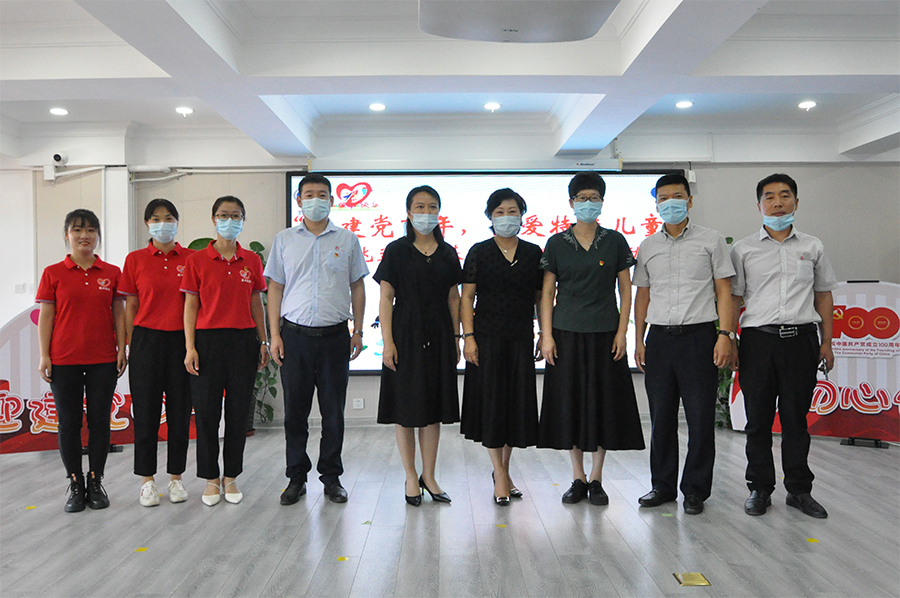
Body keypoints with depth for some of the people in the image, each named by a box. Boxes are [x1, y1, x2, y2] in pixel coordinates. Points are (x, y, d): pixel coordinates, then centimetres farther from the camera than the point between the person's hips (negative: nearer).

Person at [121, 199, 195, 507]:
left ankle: (176, 477, 20)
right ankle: (147, 479, 18)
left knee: (180, 409, 6)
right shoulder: (136, 259, 4)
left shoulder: (191, 258, 4)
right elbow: (130, 306, 5)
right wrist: (131, 345, 2)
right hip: (147, 339, 0)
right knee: (146, 409, 5)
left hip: (182, 339, 0)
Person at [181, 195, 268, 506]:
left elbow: (256, 304, 11)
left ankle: (231, 477, 20)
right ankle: (211, 479, 18)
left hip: (243, 340, 2)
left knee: (239, 410, 6)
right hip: (208, 340, -2)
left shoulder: (252, 260, 7)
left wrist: (264, 342, 8)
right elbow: (191, 305, 0)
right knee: (206, 411, 3)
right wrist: (190, 347, -6)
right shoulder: (197, 260, 1)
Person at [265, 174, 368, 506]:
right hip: (295, 334, 0)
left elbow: (357, 287, 10)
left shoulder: (348, 240, 7)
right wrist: (275, 334, 1)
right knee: (295, 410, 5)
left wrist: (358, 331, 5)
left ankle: (332, 477, 19)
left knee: (334, 411, 5)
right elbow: (275, 288, 8)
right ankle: (296, 477, 19)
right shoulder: (284, 240, 8)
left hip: (335, 335, 0)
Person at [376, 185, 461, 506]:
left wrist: (456, 338, 6)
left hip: (438, 336, 3)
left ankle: (429, 476, 19)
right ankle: (411, 477, 16)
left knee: (434, 407, 8)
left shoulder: (447, 253, 8)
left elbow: (453, 299, 10)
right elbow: (386, 298, -4)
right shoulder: (396, 251, -1)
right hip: (406, 333, -3)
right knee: (406, 407, 3)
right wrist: (387, 342, -11)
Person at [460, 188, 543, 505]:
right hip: (487, 337, -2)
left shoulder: (533, 253, 7)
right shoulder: (479, 252, 0)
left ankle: (503, 469, 24)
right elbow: (466, 297, -2)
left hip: (521, 338, 3)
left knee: (517, 402, 7)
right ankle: (500, 474, 10)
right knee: (491, 401, 0)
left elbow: (541, 297, 10)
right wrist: (468, 336, -10)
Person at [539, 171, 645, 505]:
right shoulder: (557, 243, 4)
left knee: (604, 402, 3)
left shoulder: (615, 242, 4)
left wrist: (622, 332, -4)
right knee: (570, 403, 4)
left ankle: (596, 479, 17)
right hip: (567, 334, 0)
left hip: (604, 334, 0)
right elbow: (547, 292, 4)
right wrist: (547, 336, -4)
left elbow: (625, 289, 5)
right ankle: (578, 478, 18)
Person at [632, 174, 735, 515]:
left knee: (701, 417, 0)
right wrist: (638, 340, 8)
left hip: (699, 336, -3)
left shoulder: (711, 241, 5)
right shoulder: (647, 247, 13)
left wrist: (725, 334, -8)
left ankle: (695, 489, 13)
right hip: (659, 337, 3)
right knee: (661, 417, 7)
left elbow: (724, 291, 2)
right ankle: (663, 485, 20)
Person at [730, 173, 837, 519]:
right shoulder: (743, 250, 6)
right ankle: (760, 488, 17)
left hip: (801, 338, 1)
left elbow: (823, 296, 15)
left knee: (796, 417, 7)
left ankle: (799, 489, 20)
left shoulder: (812, 247, 11)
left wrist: (826, 342, 10)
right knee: (758, 418, 5)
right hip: (758, 338, -1)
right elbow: (733, 298, 6)